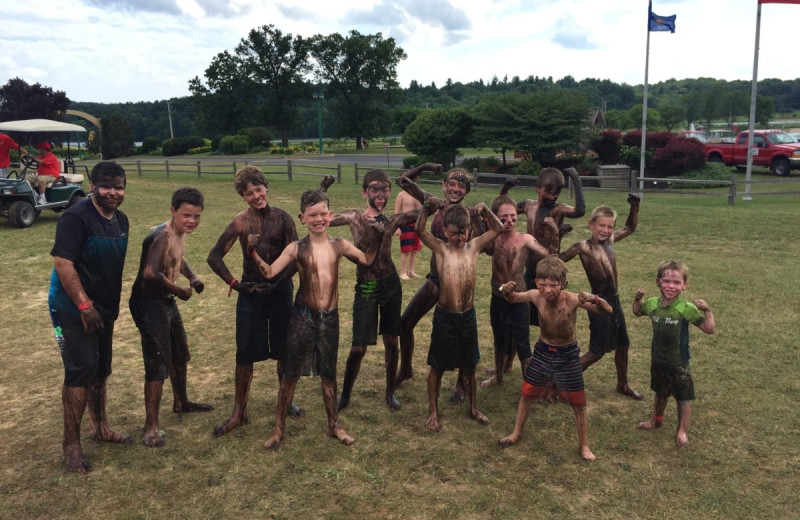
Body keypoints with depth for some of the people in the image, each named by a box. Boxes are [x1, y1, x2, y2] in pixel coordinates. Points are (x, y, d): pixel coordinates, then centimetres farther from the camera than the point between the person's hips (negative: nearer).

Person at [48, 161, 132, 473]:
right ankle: (71, 444, 6)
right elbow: (62, 263, -23)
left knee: (101, 370, 17)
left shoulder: (121, 220, 6)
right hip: (74, 310, -8)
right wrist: (84, 306, -23)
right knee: (80, 372, -6)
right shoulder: (75, 218, -19)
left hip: (104, 307, 8)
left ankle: (99, 427, 34)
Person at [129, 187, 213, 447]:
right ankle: (151, 427, 3)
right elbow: (151, 274, -38)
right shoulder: (162, 236, -25)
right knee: (158, 365, -8)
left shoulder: (180, 233, 5)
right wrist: (179, 291, -23)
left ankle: (181, 402, 45)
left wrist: (192, 276, 8)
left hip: (166, 301, 10)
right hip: (149, 303, -10)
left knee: (180, 355, 23)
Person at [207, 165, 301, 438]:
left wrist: (279, 282, -14)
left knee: (284, 349, 11)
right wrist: (234, 284, -9)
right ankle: (239, 413, 17)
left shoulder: (282, 218, -6)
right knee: (245, 353, 4)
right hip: (251, 291, -1)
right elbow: (214, 257, -4)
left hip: (280, 289, 1)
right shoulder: (241, 222, -7)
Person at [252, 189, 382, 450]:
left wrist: (378, 236, 10)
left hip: (330, 317, 3)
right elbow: (269, 272, -13)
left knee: (329, 373, 16)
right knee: (291, 373, 5)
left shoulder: (339, 245, 3)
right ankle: (279, 428, 20)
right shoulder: (296, 248, -6)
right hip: (303, 316, -2)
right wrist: (252, 251, -23)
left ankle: (334, 425, 32)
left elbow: (367, 260, 17)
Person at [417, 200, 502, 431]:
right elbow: (419, 229, -17)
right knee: (437, 366, 10)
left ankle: (473, 408, 36)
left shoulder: (474, 246, 1)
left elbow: (497, 229, 9)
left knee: (469, 366, 18)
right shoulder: (440, 248, -7)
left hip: (468, 316, 3)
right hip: (444, 316, -3)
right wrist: (427, 207, -24)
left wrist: (485, 210, -4)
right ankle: (433, 412, 25)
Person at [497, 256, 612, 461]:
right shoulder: (536, 296, -18)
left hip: (568, 355, -3)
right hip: (542, 351, 3)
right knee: (527, 394, 15)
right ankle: (516, 433, 37)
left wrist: (594, 299, -53)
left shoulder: (573, 300, -28)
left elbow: (608, 310, -31)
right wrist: (507, 290, -23)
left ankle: (584, 445, 29)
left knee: (578, 403, 8)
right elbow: (512, 299, 1)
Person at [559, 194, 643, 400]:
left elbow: (630, 228, 22)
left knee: (622, 345, 20)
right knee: (597, 351, -2)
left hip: (614, 300, 8)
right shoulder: (584, 247, -17)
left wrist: (634, 206, 11)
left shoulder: (610, 240, 4)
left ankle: (623, 385, 40)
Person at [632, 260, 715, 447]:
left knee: (683, 397, 10)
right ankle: (656, 420, 47)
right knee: (660, 393, 25)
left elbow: (709, 329, -19)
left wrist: (707, 311, -31)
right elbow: (637, 312, 15)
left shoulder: (687, 308, -21)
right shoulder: (652, 303, -8)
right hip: (658, 360, 4)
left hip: (679, 363, -4)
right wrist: (637, 299, -2)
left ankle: (682, 431, 28)